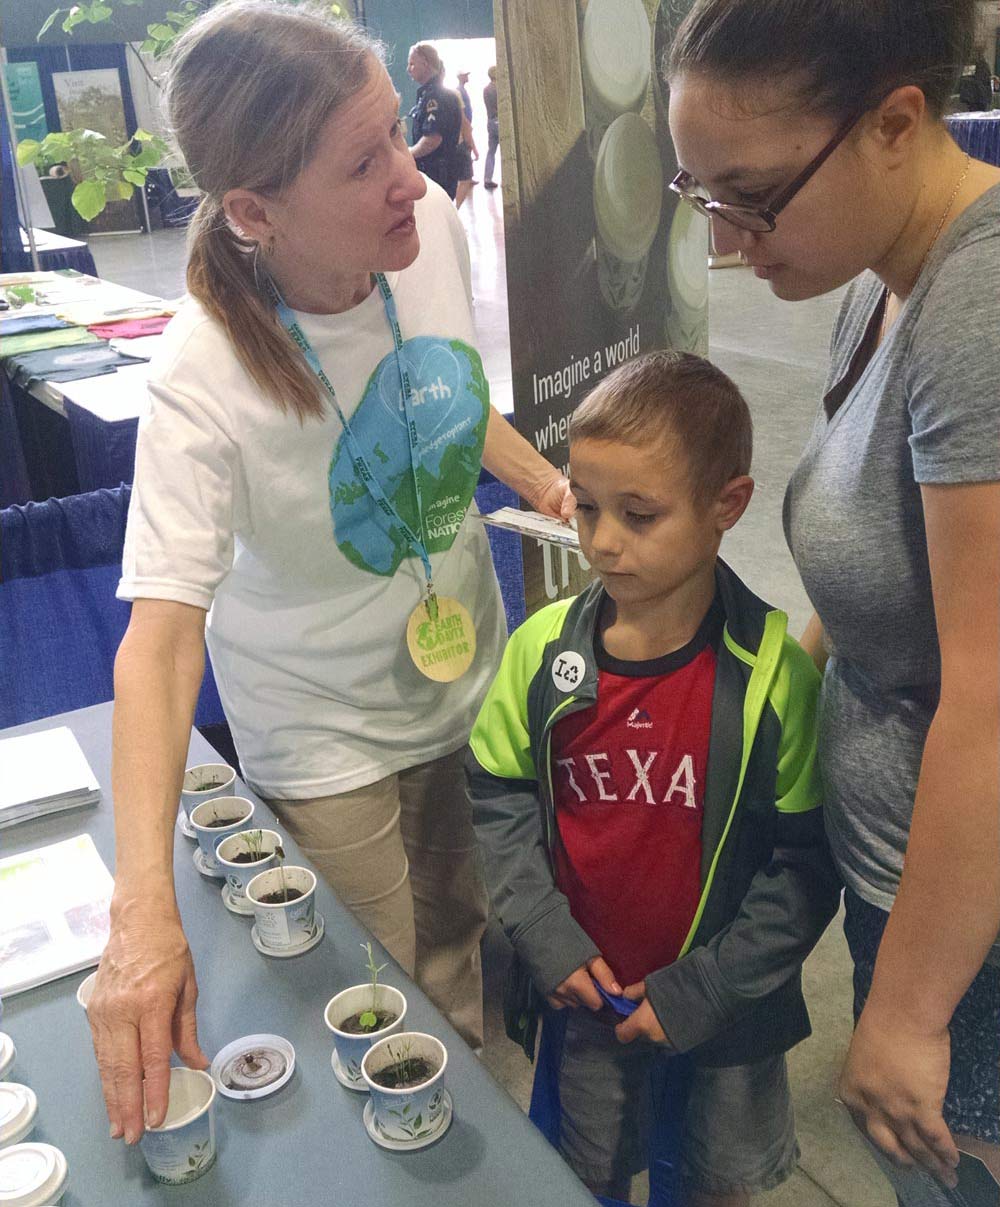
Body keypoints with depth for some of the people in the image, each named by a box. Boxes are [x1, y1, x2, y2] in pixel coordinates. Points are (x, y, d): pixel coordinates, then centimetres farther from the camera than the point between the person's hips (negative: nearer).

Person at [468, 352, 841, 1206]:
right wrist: (548, 940, -10)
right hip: (587, 988, 2)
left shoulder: (774, 675, -21)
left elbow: (808, 863, -15)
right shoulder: (544, 650, -12)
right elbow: (497, 797, -2)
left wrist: (699, 993, -15)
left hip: (724, 1005, -2)